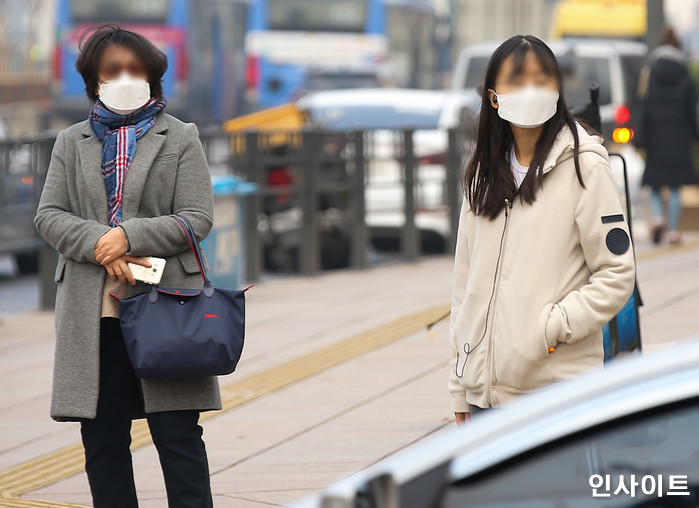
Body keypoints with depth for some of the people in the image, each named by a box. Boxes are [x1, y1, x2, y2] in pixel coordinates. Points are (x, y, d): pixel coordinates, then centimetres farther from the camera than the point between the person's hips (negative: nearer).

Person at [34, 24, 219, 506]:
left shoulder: (181, 138, 8)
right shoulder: (71, 142, 16)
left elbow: (198, 219, -1)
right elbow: (49, 215, 6)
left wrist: (128, 236, -14)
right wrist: (100, 245, -13)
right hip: (92, 313, 3)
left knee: (178, 435, -5)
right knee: (102, 440, 4)